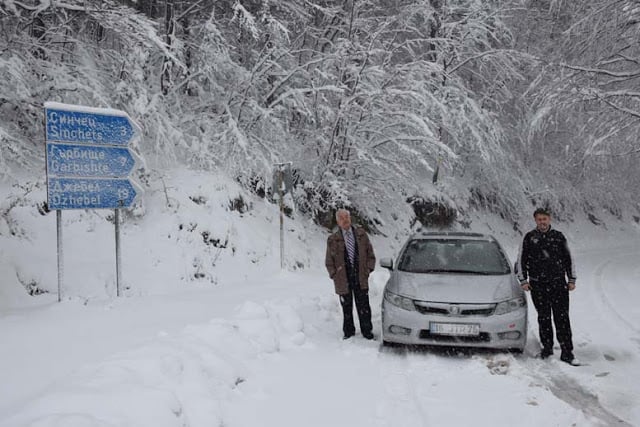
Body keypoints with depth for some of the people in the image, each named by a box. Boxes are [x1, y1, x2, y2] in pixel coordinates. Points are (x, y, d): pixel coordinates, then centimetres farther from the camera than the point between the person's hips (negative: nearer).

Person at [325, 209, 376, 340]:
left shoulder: (361, 234, 7)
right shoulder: (333, 240, 2)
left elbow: (370, 254, 12)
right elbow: (329, 261, 7)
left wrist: (368, 269, 3)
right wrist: (335, 275, -1)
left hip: (361, 279, 1)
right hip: (343, 280, -1)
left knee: (364, 307, 3)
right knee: (347, 308, 8)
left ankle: (367, 331, 15)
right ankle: (348, 333, 21)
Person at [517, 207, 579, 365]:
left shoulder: (558, 237, 7)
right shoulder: (529, 238, 6)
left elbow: (569, 259, 14)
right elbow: (521, 260, 11)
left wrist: (572, 279, 9)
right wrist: (523, 280, 4)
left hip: (558, 283, 0)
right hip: (538, 285, 0)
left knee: (562, 318, -5)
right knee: (543, 318, 4)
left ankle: (567, 353, -4)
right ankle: (547, 347, 19)